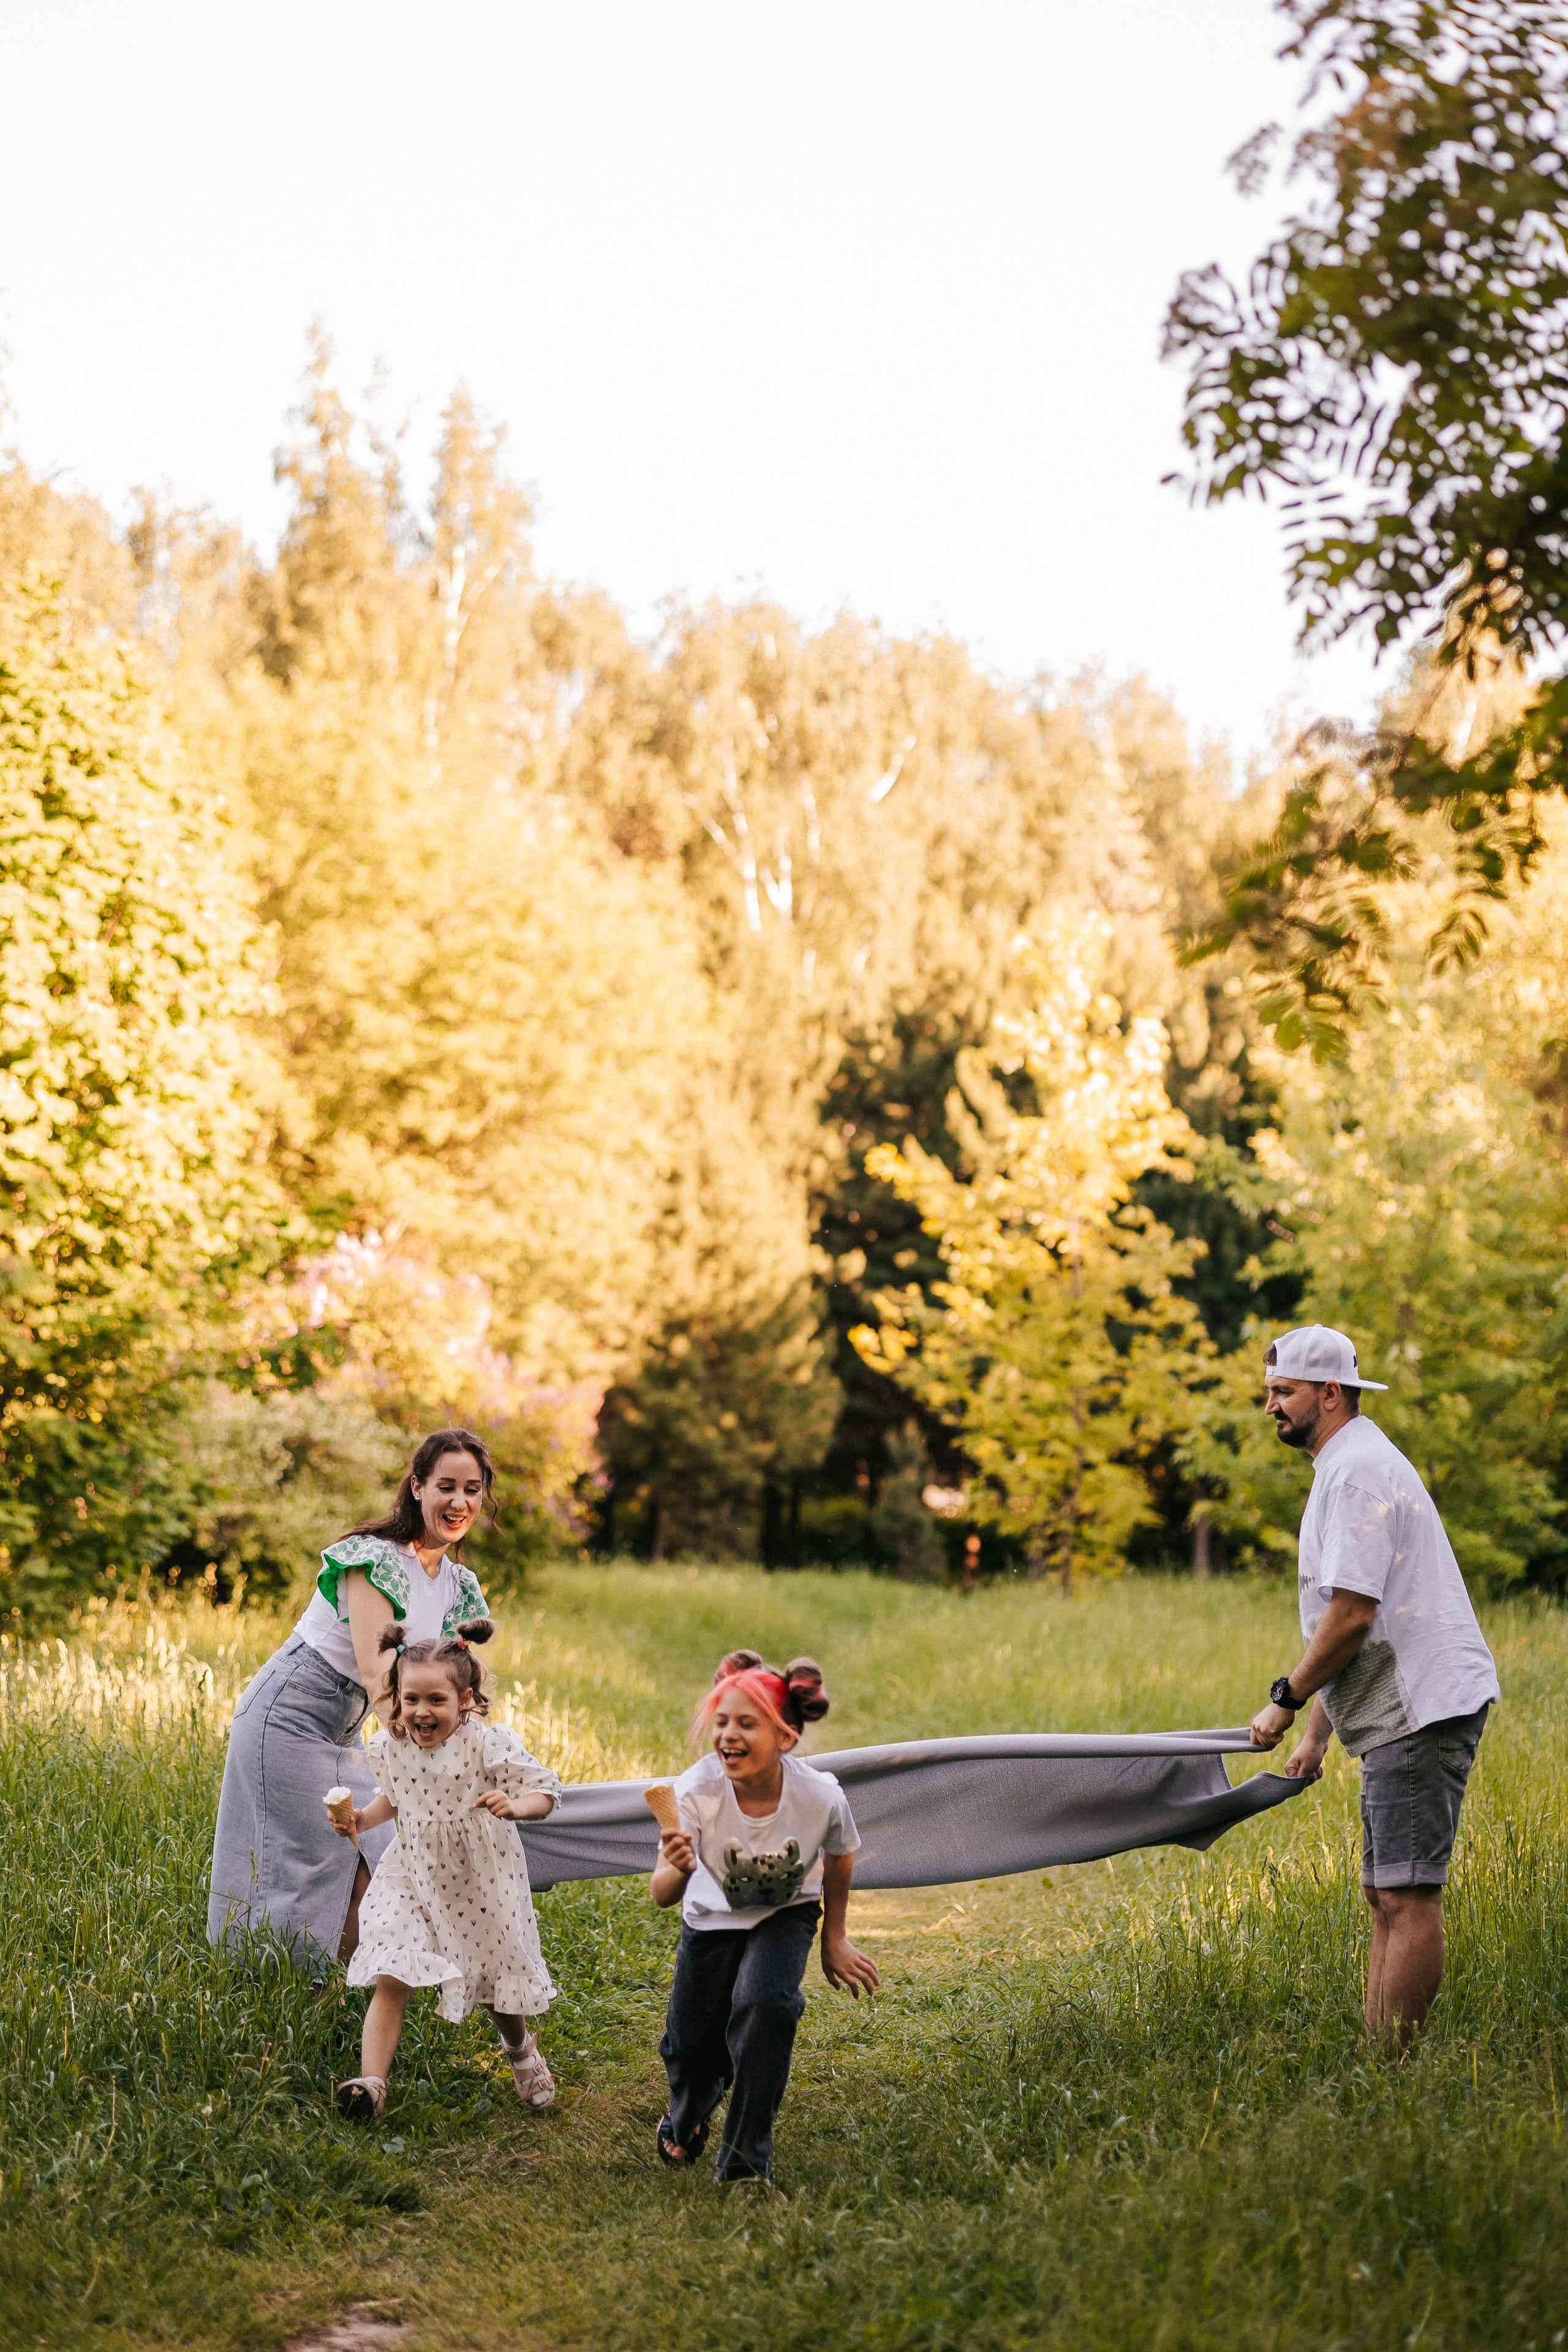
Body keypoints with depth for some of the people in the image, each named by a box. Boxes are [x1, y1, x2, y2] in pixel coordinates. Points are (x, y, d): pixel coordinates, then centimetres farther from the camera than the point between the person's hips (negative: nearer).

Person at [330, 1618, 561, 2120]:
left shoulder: (488, 1745, -21)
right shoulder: (388, 1748, -8)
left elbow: (546, 1791, -15)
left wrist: (515, 1806, -35)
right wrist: (363, 1819, -2)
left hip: (482, 1885, -2)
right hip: (413, 1879, 2)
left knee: (499, 1983, 15)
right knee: (391, 1980, -15)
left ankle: (521, 2050, 47)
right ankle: (371, 2084, -15)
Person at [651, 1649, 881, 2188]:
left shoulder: (820, 1797, -32)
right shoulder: (696, 1790, -34)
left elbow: (839, 1860, -8)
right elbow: (661, 1896, -35)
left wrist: (834, 1940, 4)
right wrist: (678, 1869, -58)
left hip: (786, 1916, -1)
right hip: (713, 1918, 1)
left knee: (765, 2003, -27)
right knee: (691, 2044, 4)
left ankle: (744, 2159, -8)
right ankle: (686, 2122, 44)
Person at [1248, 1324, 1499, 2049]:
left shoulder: (1357, 1472, -13)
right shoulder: (1347, 1466, 21)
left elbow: (1352, 1615, -19)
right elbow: (1343, 1617, 24)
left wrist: (1285, 1701, -8)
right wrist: (1316, 1732, 23)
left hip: (1424, 1709, -11)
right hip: (1399, 1715, 11)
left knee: (1407, 1895, -10)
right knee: (1386, 1895, 10)